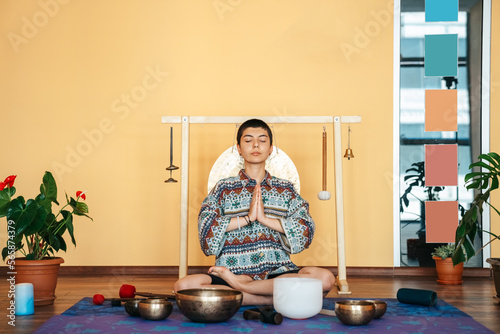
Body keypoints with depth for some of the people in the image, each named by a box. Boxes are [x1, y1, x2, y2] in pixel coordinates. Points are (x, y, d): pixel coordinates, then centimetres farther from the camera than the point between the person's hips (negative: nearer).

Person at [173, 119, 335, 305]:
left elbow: (306, 230, 1)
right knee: (183, 286, -30)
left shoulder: (285, 189, 15)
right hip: (233, 268, -1)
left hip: (277, 271, 1)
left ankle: (240, 285, -20)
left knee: (326, 278, -30)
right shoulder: (224, 188, 12)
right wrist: (247, 218, -9)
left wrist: (266, 219, -8)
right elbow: (206, 227, -3)